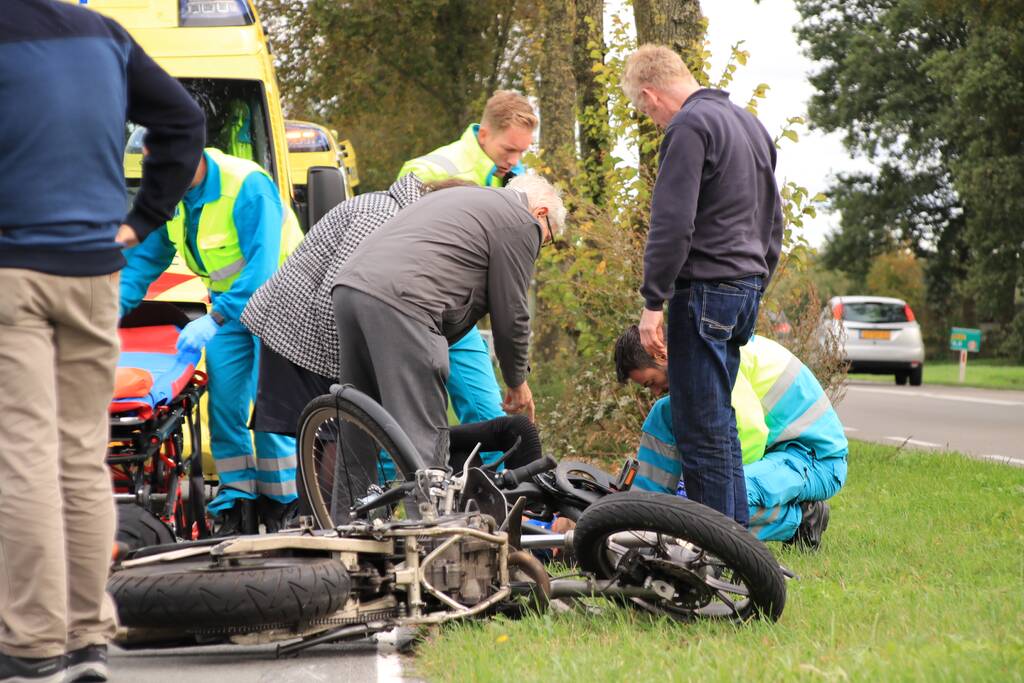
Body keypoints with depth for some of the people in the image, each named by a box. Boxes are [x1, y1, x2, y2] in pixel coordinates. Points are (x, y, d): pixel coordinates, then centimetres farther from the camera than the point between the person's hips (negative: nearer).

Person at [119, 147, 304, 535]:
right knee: (224, 400, -1)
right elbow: (146, 258, 7)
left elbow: (262, 265, -32)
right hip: (228, 301, 7)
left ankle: (281, 510, -6)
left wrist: (215, 319, -38)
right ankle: (236, 506, 5)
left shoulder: (247, 186, -28)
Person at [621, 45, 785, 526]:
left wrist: (653, 302, -15)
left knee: (700, 429, -6)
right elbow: (773, 217, 23)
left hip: (705, 289, -9)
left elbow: (672, 224, -18)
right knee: (719, 423, 15)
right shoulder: (749, 123, 19)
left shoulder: (688, 127, -11)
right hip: (747, 288, 9)